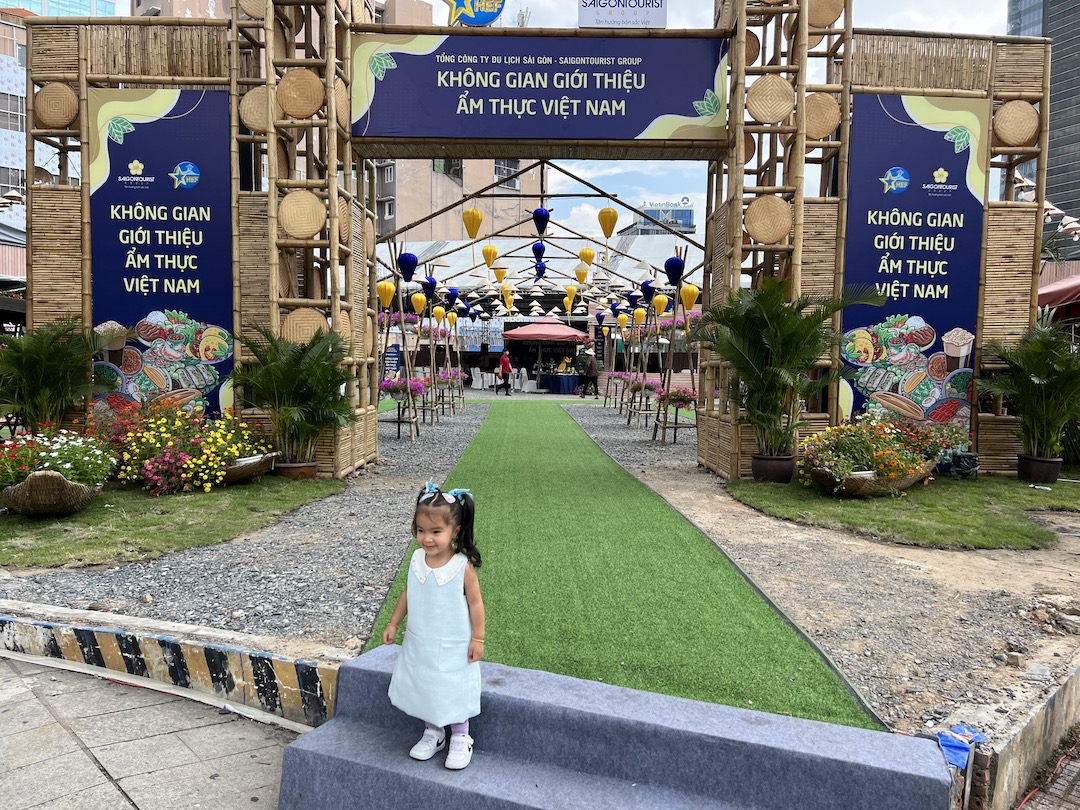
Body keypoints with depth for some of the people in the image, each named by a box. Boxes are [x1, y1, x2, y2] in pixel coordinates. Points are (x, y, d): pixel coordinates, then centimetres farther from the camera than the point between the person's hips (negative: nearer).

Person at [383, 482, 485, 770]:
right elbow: (408, 593, 6)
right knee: (424, 688, 15)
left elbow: (475, 602, -13)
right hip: (420, 644, 5)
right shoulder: (417, 560, -8)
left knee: (453, 693, 6)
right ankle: (432, 733, 36)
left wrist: (478, 639, -12)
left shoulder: (463, 566, -22)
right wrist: (393, 624, 9)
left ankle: (460, 740, 28)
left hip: (453, 648, -4)